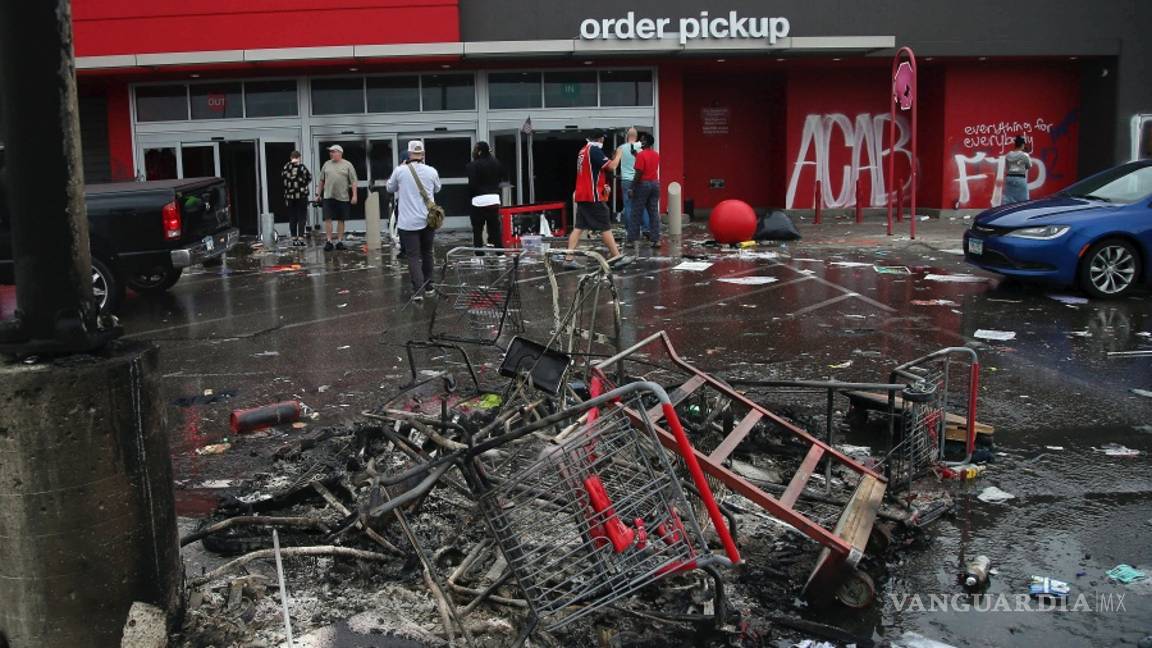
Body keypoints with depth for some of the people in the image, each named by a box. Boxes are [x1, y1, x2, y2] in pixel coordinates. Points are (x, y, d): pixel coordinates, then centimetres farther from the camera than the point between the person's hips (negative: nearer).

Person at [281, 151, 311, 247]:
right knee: (302, 217, 1)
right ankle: (300, 238, -5)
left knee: (292, 218, 10)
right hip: (301, 195, -4)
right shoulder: (301, 167, -10)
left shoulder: (285, 167, 1)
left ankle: (294, 238, 13)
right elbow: (309, 177, -4)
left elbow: (282, 176, 7)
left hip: (289, 196, 4)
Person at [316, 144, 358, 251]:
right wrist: (318, 194, 14)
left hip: (343, 197, -2)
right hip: (328, 197, 2)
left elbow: (353, 182, -1)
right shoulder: (326, 164, 12)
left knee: (341, 220, 5)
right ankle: (328, 241, -2)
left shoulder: (348, 165, 2)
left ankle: (340, 241, 12)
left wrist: (354, 195, -9)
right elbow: (321, 181, 17)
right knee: (328, 219, -5)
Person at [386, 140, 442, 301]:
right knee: (427, 253, 19)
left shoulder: (400, 170, -8)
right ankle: (427, 284, 30)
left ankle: (418, 290, -14)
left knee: (414, 257, -2)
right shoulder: (431, 171, -2)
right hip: (428, 220, 3)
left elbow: (390, 189, 10)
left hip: (408, 222, -2)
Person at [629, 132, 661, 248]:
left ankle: (633, 239, 2)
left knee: (636, 213, 1)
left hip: (643, 184, -6)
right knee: (654, 213, 6)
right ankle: (656, 239, 2)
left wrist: (633, 188, -13)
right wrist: (636, 156, 17)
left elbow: (639, 173, -17)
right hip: (655, 184, 6)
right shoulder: (656, 154, 9)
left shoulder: (641, 155, -13)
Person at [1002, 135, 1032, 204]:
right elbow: (1029, 166, 6)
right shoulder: (1024, 155, -8)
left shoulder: (1008, 155, 4)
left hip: (1009, 178, 4)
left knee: (1008, 200, 3)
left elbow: (1006, 169, 9)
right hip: (1020, 179, -4)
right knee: (1022, 200, 2)